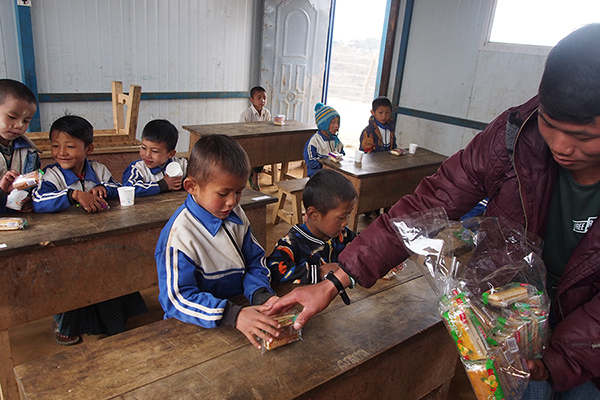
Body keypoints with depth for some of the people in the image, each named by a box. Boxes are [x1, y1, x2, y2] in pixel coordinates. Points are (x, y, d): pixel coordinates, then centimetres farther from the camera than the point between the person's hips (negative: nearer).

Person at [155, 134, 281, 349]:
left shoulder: (235, 215, 4)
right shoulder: (181, 233, -18)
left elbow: (255, 262, 9)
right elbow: (177, 299, -21)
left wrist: (262, 295, -12)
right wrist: (233, 315, -33)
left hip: (239, 306, 6)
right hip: (198, 330, -5)